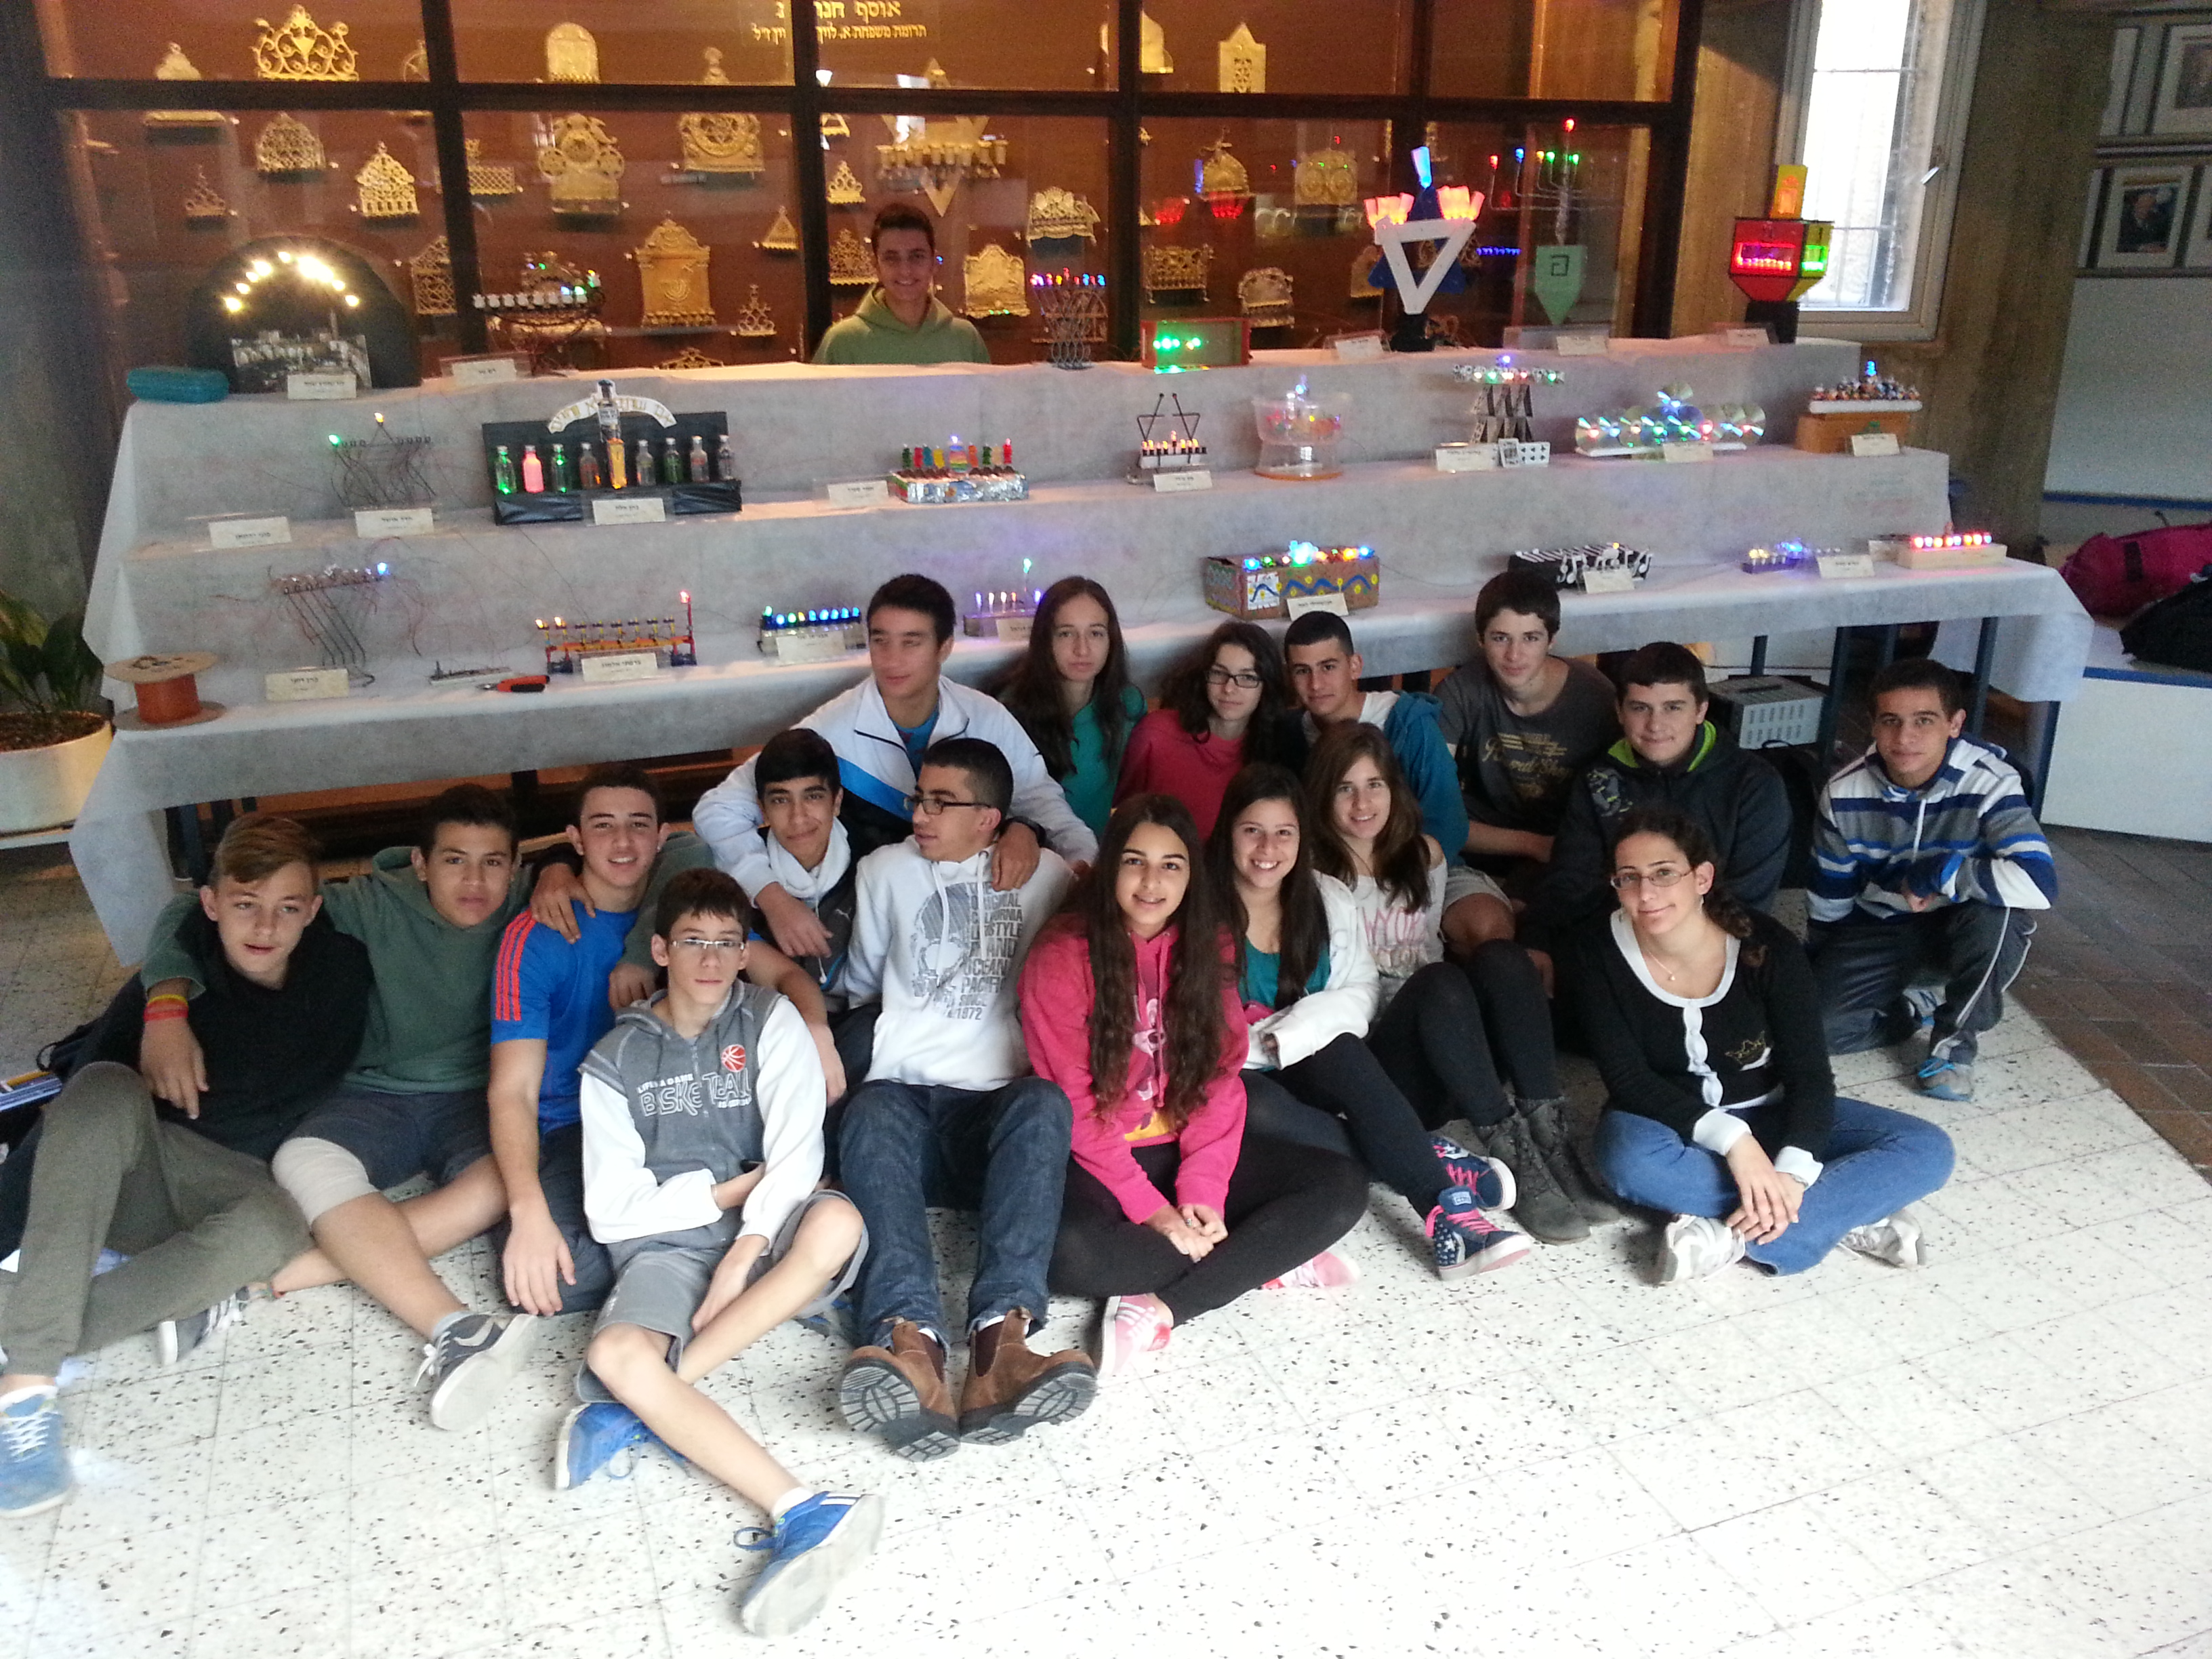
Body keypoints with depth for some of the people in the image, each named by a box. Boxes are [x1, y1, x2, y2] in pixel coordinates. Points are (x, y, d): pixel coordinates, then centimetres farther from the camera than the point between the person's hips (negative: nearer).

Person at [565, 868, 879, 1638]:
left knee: (836, 1222, -35)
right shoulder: (615, 1062, 7)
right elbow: (612, 1211, 1)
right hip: (667, 1247, 0)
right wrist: (731, 1189, -4)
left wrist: (745, 1254, -20)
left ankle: (637, 1407, -25)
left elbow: (796, 1152, -8)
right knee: (614, 1355, -32)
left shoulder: (770, 1021, 5)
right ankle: (803, 1512, -40)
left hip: (764, 1232, 0)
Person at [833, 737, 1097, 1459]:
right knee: (872, 1117, -36)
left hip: (998, 1105, 0)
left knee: (1045, 1104, -37)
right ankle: (911, 1340, -57)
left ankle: (1000, 1334, -52)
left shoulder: (1045, 875, 15)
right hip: (907, 1093, 1)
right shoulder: (886, 870, 19)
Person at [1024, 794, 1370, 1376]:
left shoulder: (1207, 948, 5)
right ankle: (1265, 1261, -16)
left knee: (1342, 1187, -13)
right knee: (1069, 1250, -37)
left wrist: (1202, 1190, -16)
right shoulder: (1063, 957, -10)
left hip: (1181, 1149, 5)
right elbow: (1072, 1104, -13)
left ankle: (1163, 1307, -22)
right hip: (1095, 1165, -4)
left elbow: (1222, 1078, -1)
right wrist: (1150, 1210, -20)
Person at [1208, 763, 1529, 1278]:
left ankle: (1445, 1218, -38)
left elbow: (1359, 994, -1)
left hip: (1314, 1074, 3)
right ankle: (1438, 1162, -32)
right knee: (1256, 1107, -38)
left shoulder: (1329, 901, 6)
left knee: (1337, 1048, -32)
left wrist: (1289, 1033, -17)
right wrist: (1260, 1045, -19)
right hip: (1237, 1081, -3)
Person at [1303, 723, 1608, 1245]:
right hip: (1374, 1066, -5)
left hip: (1454, 1063, 5)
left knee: (1500, 957, -25)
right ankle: (1514, 1163, -35)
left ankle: (1551, 1148, -31)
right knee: (1441, 982, -34)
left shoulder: (1423, 855, 16)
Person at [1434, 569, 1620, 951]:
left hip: (1566, 857, -1)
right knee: (1486, 925, -31)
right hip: (1481, 843, 1)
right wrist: (1531, 843, -18)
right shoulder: (1462, 692, -10)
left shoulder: (1594, 697, -10)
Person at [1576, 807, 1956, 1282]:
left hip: (1769, 1115, 2)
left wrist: (1793, 1172, -35)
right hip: (1672, 1121, -1)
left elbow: (1810, 1073, -17)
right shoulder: (1600, 951, -17)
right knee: (1630, 1158, -38)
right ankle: (1849, 1218, -24)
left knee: (1927, 1150, -18)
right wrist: (1729, 1137, -33)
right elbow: (1627, 1077, -19)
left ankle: (1736, 1236, -28)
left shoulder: (1766, 946, -17)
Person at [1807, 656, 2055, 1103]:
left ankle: (1956, 1037, -10)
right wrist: (1815, 979, 9)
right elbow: (1828, 902, 1)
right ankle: (1917, 1005, 11)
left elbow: (2040, 883, -37)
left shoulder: (1988, 784, -23)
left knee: (1996, 913, -37)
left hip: (1961, 933, -2)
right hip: (1875, 933, 2)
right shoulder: (1844, 794, -14)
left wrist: (1938, 874, -34)